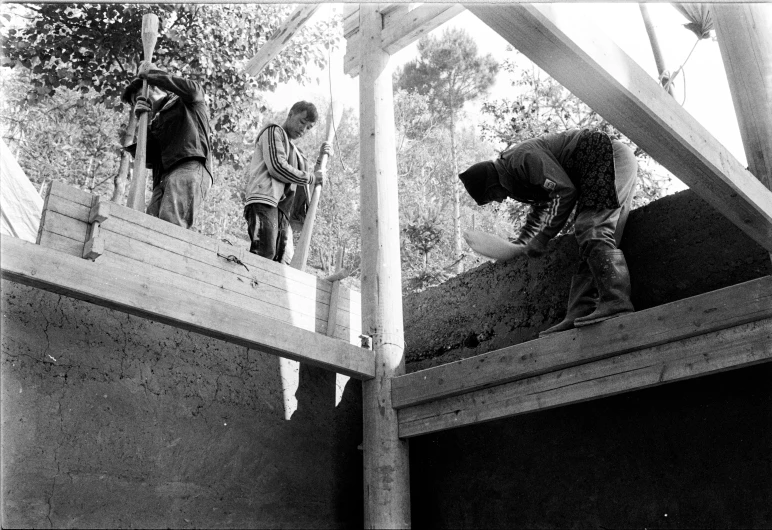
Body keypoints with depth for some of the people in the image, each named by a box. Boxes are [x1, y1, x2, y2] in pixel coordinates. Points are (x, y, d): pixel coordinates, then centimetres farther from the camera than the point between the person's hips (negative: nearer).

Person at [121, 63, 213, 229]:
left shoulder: (186, 103, 22)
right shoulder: (155, 122, 35)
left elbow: (193, 89, -4)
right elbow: (148, 159, 21)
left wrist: (151, 74, 8)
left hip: (190, 167, -6)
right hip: (163, 177, 6)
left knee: (170, 224, -29)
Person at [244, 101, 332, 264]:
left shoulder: (295, 151, 35)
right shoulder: (273, 132, 12)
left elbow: (309, 187, 37)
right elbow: (277, 166, -6)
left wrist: (321, 158, 27)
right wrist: (310, 177, 1)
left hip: (283, 212, 8)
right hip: (264, 202, -8)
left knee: (281, 261, -8)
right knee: (265, 253, -27)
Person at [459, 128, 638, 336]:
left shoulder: (524, 157, -18)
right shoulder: (515, 174, 14)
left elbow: (565, 191, -23)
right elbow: (540, 207, 31)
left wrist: (542, 239, -17)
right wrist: (519, 244, 24)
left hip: (610, 157, -10)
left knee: (593, 231, -23)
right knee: (588, 233, -1)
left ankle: (616, 304, -35)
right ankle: (581, 314, -9)